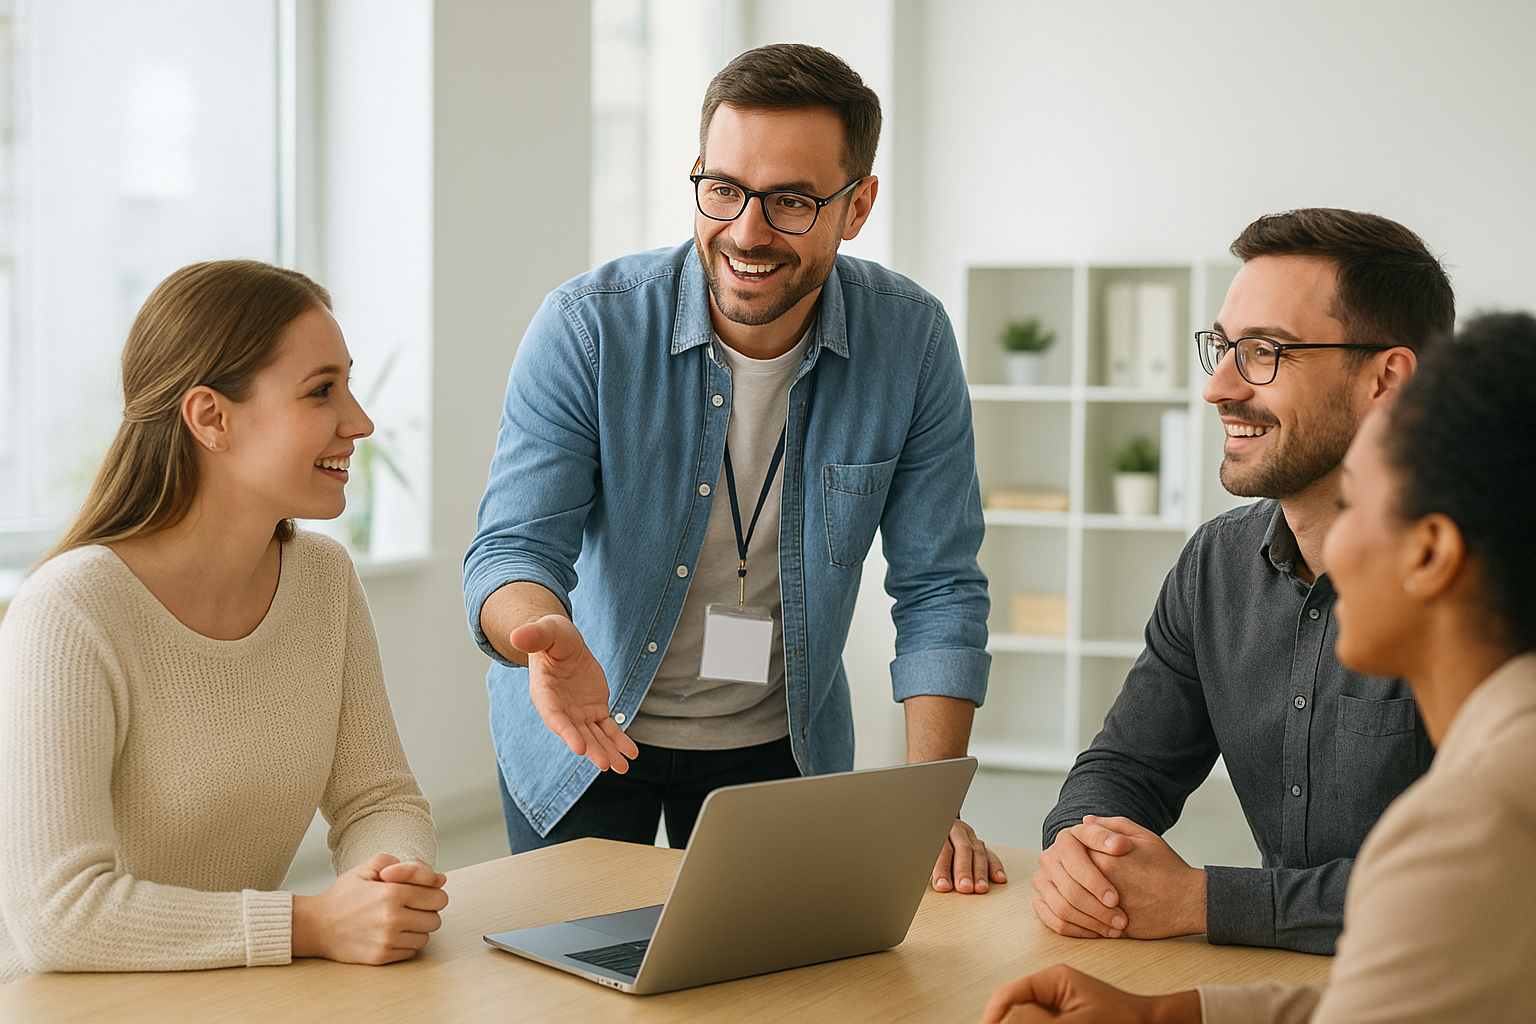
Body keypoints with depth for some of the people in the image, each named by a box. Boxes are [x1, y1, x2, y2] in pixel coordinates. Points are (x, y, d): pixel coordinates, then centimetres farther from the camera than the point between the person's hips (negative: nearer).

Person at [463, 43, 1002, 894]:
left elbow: (938, 591, -10)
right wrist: (550, 638, -47)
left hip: (781, 742, 2)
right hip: (582, 731, -1)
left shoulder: (911, 339, -14)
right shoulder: (587, 326, -20)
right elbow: (513, 547, -22)